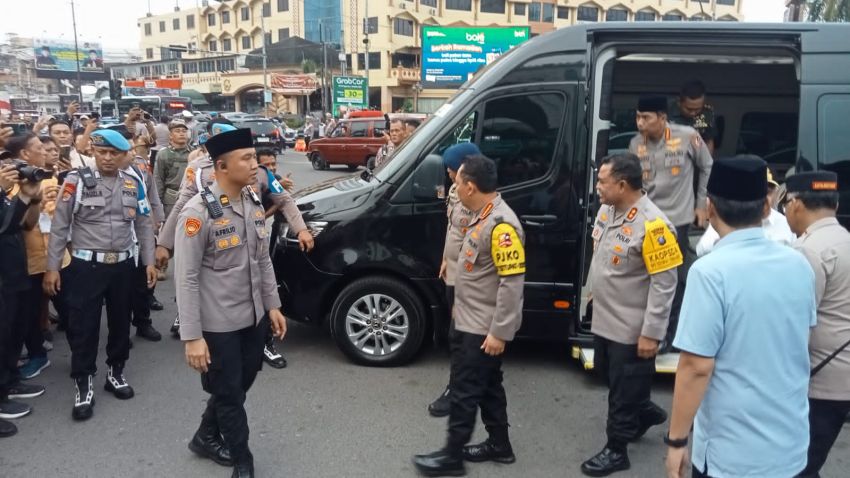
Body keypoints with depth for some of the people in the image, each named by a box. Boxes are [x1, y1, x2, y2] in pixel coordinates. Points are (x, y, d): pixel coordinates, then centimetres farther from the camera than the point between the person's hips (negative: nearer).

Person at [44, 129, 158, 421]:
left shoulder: (133, 185, 5)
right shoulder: (77, 181, -6)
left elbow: (144, 226, 11)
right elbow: (59, 226, -4)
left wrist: (149, 261, 6)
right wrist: (52, 267, -6)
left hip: (123, 265, 3)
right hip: (87, 265, -3)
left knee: (120, 321, 13)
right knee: (83, 325, 2)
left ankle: (115, 372, 31)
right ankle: (84, 384, 16)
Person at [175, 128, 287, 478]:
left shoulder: (254, 204, 3)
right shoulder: (198, 211, -18)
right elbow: (186, 278, -18)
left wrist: (272, 305, 11)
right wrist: (192, 336, -19)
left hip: (254, 317, 7)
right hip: (219, 324, -7)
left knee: (240, 386, 21)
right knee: (229, 393, 10)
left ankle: (206, 437, 46)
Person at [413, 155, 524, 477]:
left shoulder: (501, 225, -25)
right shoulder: (483, 216, 7)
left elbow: (512, 283, -26)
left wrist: (499, 332, -24)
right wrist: (461, 305, 21)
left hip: (483, 329, -10)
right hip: (470, 322, 10)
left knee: (465, 391, 2)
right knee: (487, 386, 19)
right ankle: (499, 445, 33)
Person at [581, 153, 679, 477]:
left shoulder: (652, 224, -25)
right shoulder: (607, 209, 1)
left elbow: (664, 283, -23)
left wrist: (651, 333, -21)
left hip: (632, 329, -8)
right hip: (604, 319, 9)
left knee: (623, 391, 8)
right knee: (607, 375, 24)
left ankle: (616, 450, 26)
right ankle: (646, 412, 48)